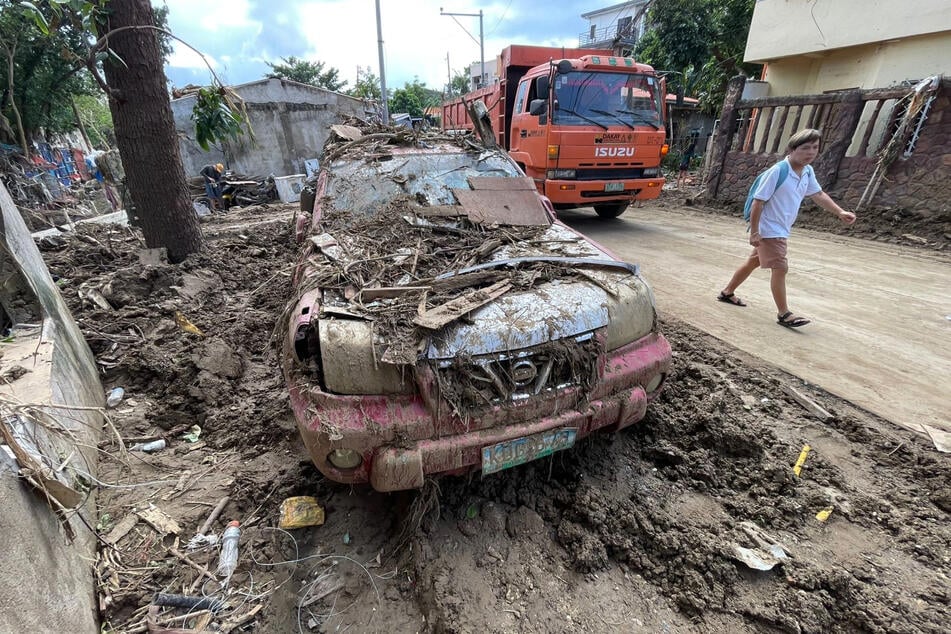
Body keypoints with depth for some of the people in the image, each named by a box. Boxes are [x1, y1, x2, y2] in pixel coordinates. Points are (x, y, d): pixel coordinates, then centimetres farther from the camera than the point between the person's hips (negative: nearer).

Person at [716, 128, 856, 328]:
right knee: (780, 268, -7)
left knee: (754, 261, 18)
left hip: (781, 230, 9)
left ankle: (727, 292, 33)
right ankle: (783, 314, 3)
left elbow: (818, 195, 18)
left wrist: (840, 212, 10)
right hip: (769, 230, -9)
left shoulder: (807, 172, 5)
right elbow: (758, 202, -19)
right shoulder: (777, 171, -20)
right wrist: (754, 232, -20)